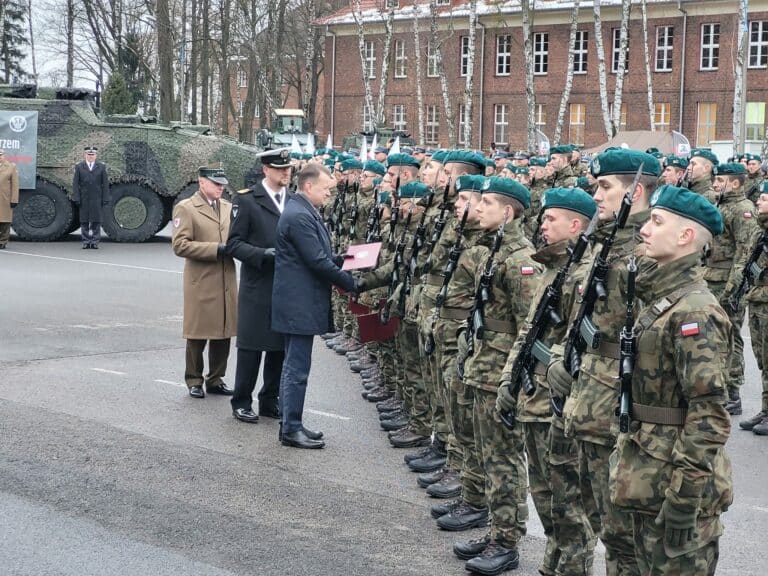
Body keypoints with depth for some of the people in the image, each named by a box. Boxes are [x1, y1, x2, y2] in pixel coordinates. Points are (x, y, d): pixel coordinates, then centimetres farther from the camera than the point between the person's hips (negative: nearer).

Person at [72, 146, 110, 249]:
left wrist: (105, 199, -2)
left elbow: (105, 184, 5)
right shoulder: (79, 167, 6)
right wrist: (76, 198, -5)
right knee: (84, 221, 2)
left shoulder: (101, 167, 6)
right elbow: (75, 183, 3)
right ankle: (86, 241, 7)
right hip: (84, 199, 0)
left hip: (96, 199, 0)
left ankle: (95, 242, 3)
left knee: (96, 221, -1)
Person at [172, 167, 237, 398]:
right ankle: (194, 381, 17)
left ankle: (215, 379, 21)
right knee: (198, 334, 3)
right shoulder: (186, 208, -4)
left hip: (226, 281, 5)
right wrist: (217, 249, -15)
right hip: (201, 282, -5)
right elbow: (180, 245, -12)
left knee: (223, 333, 8)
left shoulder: (228, 207, 14)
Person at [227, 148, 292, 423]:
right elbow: (234, 244, -7)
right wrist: (264, 254, -20)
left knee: (281, 346, 10)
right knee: (251, 345, 1)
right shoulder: (246, 200, -4)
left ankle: (270, 400, 22)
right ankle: (242, 402, 13)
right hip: (258, 285, -5)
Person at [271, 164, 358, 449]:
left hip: (299, 302, 11)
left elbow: (318, 256, 20)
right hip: (300, 304, -11)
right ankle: (291, 429, 4)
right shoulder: (300, 216, -19)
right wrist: (351, 283, -13)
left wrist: (341, 258, 6)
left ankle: (290, 424, 23)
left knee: (294, 367, 15)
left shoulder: (303, 212, 14)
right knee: (297, 369, -3)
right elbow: (317, 262, -21)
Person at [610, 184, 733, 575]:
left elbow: (708, 415, -23)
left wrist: (684, 496, -23)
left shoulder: (695, 311, -19)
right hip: (649, 478, 9)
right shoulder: (661, 298, 10)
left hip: (676, 481, -9)